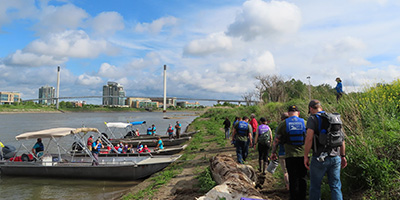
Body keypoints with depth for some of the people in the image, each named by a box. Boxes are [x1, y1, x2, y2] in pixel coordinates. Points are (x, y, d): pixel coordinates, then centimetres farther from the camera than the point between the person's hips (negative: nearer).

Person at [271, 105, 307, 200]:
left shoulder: (283, 124, -1)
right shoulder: (305, 122, 2)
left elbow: (276, 140, 2)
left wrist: (273, 152, 13)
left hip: (290, 156, -1)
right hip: (303, 155, 1)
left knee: (293, 179, 5)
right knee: (302, 178, 13)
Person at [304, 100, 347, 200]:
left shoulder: (312, 118, -6)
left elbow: (309, 138, -16)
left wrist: (306, 156, -11)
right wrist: (343, 156, 16)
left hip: (320, 158, -5)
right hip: (335, 157, 5)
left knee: (315, 186, 9)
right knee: (336, 187, 11)